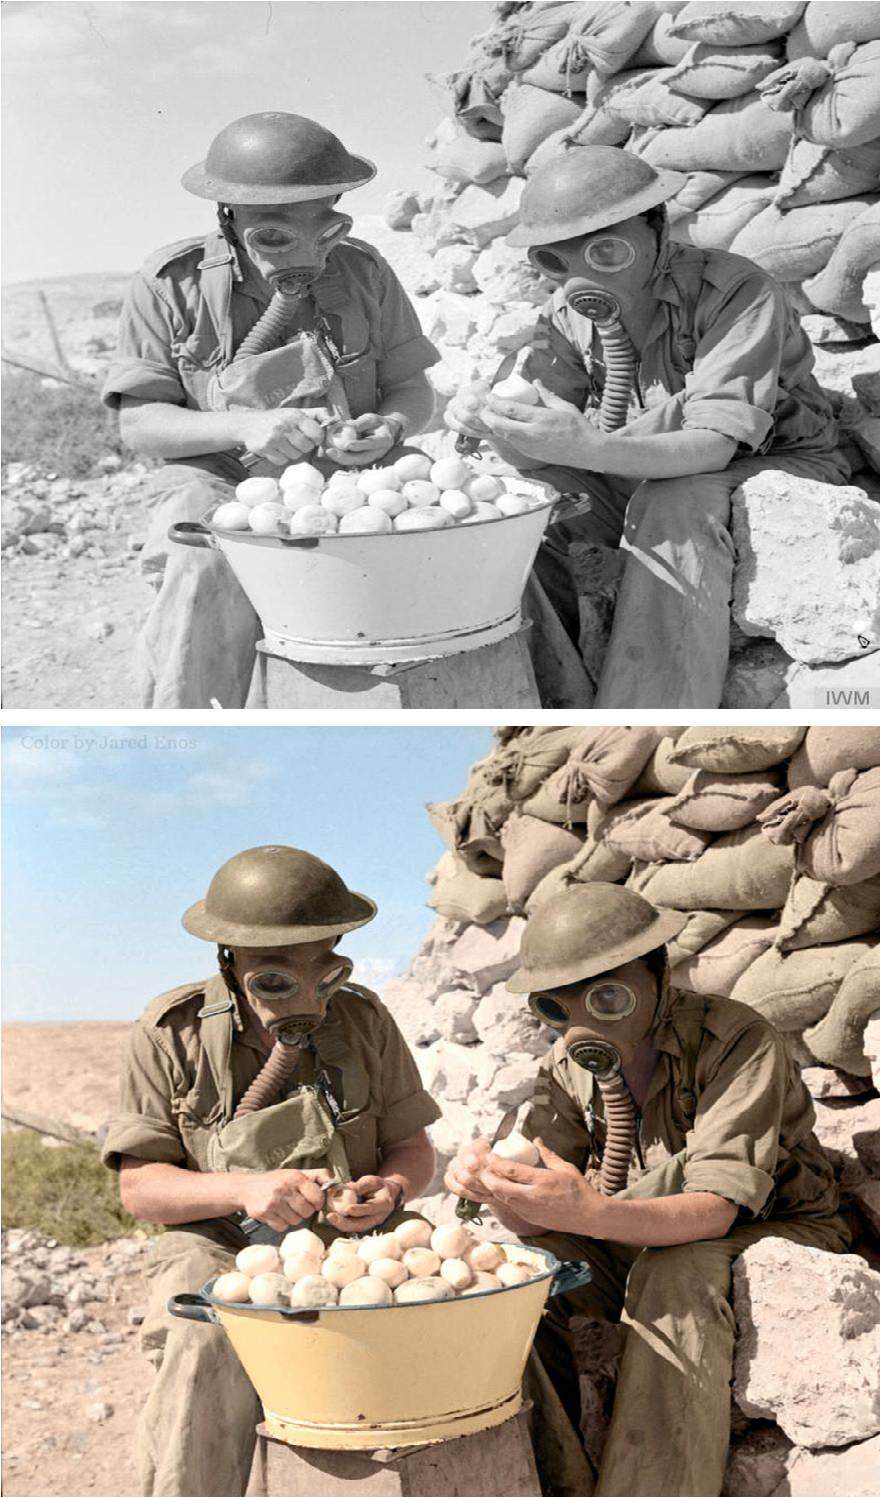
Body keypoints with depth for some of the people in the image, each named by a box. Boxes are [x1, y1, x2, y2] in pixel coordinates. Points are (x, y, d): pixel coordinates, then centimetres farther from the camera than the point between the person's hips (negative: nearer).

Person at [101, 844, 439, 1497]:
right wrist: (244, 1189, -23)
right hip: (220, 1250, -2)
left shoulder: (364, 1018, 1)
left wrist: (390, 1190, -15)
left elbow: (413, 1147, 9)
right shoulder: (171, 1033, -5)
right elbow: (139, 1186, -4)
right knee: (206, 1346, -35)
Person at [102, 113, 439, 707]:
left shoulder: (363, 271, 4)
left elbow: (414, 391, 10)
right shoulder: (172, 283, -2)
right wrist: (244, 426, -21)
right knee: (208, 571, -36)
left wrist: (388, 428, -15)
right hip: (219, 482, -2)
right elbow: (138, 421, -3)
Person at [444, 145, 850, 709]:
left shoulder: (738, 292, -23)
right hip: (646, 480, 6)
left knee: (673, 511, -37)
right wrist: (495, 424, -36)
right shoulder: (567, 313, -5)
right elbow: (543, 448, -11)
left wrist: (585, 448, -49)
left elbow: (713, 445, -33)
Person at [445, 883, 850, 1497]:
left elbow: (715, 1209, -34)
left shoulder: (739, 1043, -24)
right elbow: (537, 1222, -11)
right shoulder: (569, 1065, -6)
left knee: (675, 1276, -36)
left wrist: (591, 1214, -53)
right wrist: (499, 1185, -37)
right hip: (648, 1245, 5)